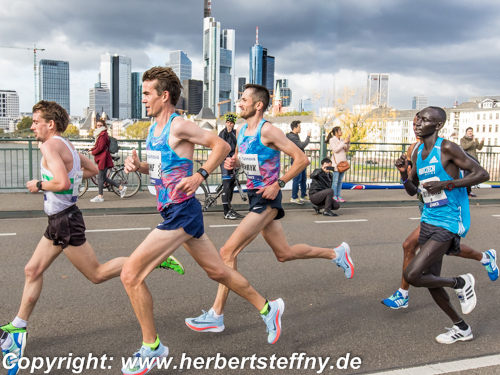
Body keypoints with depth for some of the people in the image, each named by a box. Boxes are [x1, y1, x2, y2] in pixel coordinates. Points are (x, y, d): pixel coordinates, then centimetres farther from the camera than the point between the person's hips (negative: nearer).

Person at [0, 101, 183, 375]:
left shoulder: (50, 145, -16)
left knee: (97, 274, -1)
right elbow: (92, 170, 25)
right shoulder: (67, 146, 12)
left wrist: (39, 184, -13)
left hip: (65, 221, -10)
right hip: (59, 221, 10)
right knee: (32, 270, 14)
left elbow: (62, 182, -29)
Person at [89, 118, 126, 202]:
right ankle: (121, 187, 16)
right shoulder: (101, 134, 17)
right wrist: (92, 149, 9)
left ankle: (100, 196, 7)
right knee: (104, 178, 12)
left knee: (100, 177, -2)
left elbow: (100, 148, -19)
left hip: (103, 159, -10)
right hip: (102, 159, 10)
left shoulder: (103, 134, -15)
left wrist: (92, 152, -6)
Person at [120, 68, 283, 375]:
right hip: (172, 212, 9)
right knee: (218, 271, 18)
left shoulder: (179, 126, -14)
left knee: (131, 275, -8)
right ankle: (268, 308, 35)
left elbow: (222, 145, -13)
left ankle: (152, 347, 8)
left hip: (181, 214, -9)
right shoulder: (154, 129, 12)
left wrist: (200, 176, -21)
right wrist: (137, 164, 2)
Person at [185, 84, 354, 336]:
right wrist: (233, 162, 3)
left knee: (228, 251, -12)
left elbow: (301, 159, -14)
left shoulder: (268, 131, -14)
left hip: (266, 199, -9)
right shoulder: (241, 131, 10)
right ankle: (336, 253, 37)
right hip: (255, 197, 9)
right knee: (285, 254, 18)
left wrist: (278, 184, -18)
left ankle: (216, 316, -2)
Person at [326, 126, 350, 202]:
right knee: (335, 180, -7)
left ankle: (338, 196, 10)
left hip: (343, 162, 6)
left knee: (340, 180, 6)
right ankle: (334, 196, -3)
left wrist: (348, 143, 5)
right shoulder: (332, 140, -1)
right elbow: (335, 149, -12)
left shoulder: (341, 140, 17)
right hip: (336, 162, -6)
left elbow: (346, 150, 19)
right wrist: (344, 142, -11)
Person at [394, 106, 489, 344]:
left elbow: (482, 174, -15)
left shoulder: (447, 148, -12)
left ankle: (460, 283, 10)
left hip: (449, 223, -8)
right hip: (428, 221, 8)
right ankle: (461, 329, 34)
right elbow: (412, 191, 16)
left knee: (411, 275, -17)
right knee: (430, 280, 13)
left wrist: (446, 184, -22)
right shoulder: (418, 153, 10)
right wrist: (404, 173, -3)